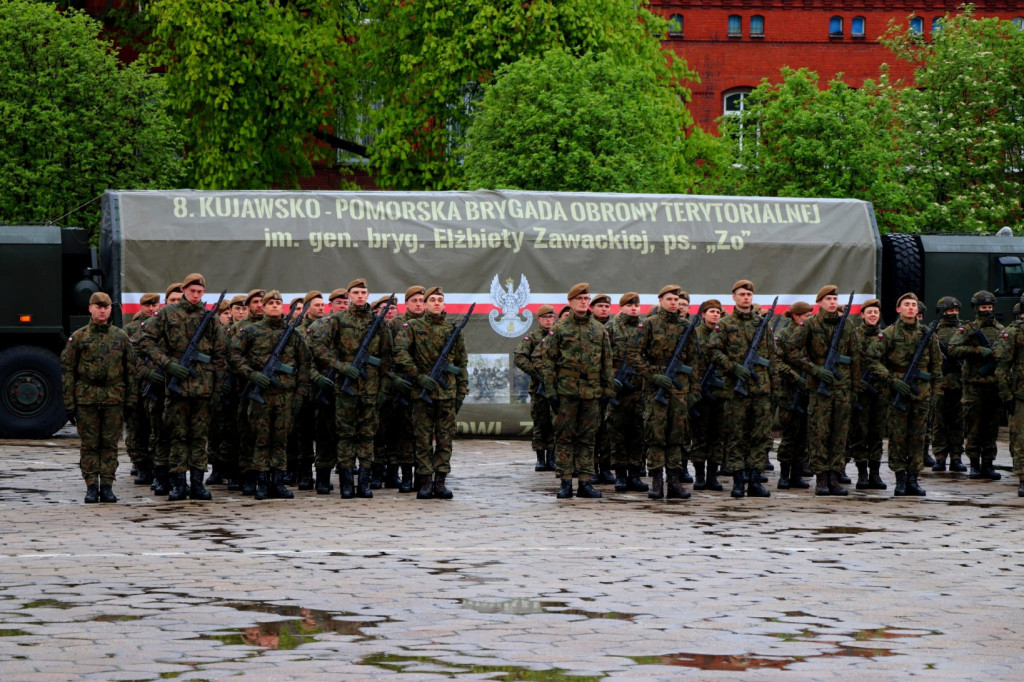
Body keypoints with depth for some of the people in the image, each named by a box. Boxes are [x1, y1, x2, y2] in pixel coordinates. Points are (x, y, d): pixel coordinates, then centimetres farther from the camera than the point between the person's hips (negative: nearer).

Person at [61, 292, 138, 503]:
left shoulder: (120, 336, 9)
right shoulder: (78, 337, 3)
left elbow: (131, 369, 11)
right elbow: (67, 369, 3)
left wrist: (131, 399, 5)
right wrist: (69, 401, -3)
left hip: (114, 399, 1)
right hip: (86, 398, -1)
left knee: (110, 444, 2)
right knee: (89, 445, 1)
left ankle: (107, 486, 7)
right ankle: (91, 487, 5)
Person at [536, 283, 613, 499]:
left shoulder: (600, 330, 11)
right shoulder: (559, 329, 2)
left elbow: (607, 364, 14)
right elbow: (547, 362, 1)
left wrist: (608, 391, 8)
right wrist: (550, 391, -6)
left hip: (592, 392, 3)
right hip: (566, 391, -3)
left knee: (587, 438, 5)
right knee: (564, 437, -1)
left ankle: (585, 483, 9)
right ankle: (565, 483, 3)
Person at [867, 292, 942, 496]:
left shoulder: (927, 333, 9)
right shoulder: (888, 334, -1)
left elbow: (936, 363, 16)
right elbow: (872, 359, -4)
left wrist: (936, 391, 11)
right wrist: (891, 380, -13)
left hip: (922, 393, 3)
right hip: (898, 391, -3)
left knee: (918, 436, 5)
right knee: (898, 436, -2)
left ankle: (913, 478, 11)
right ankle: (900, 479, 4)